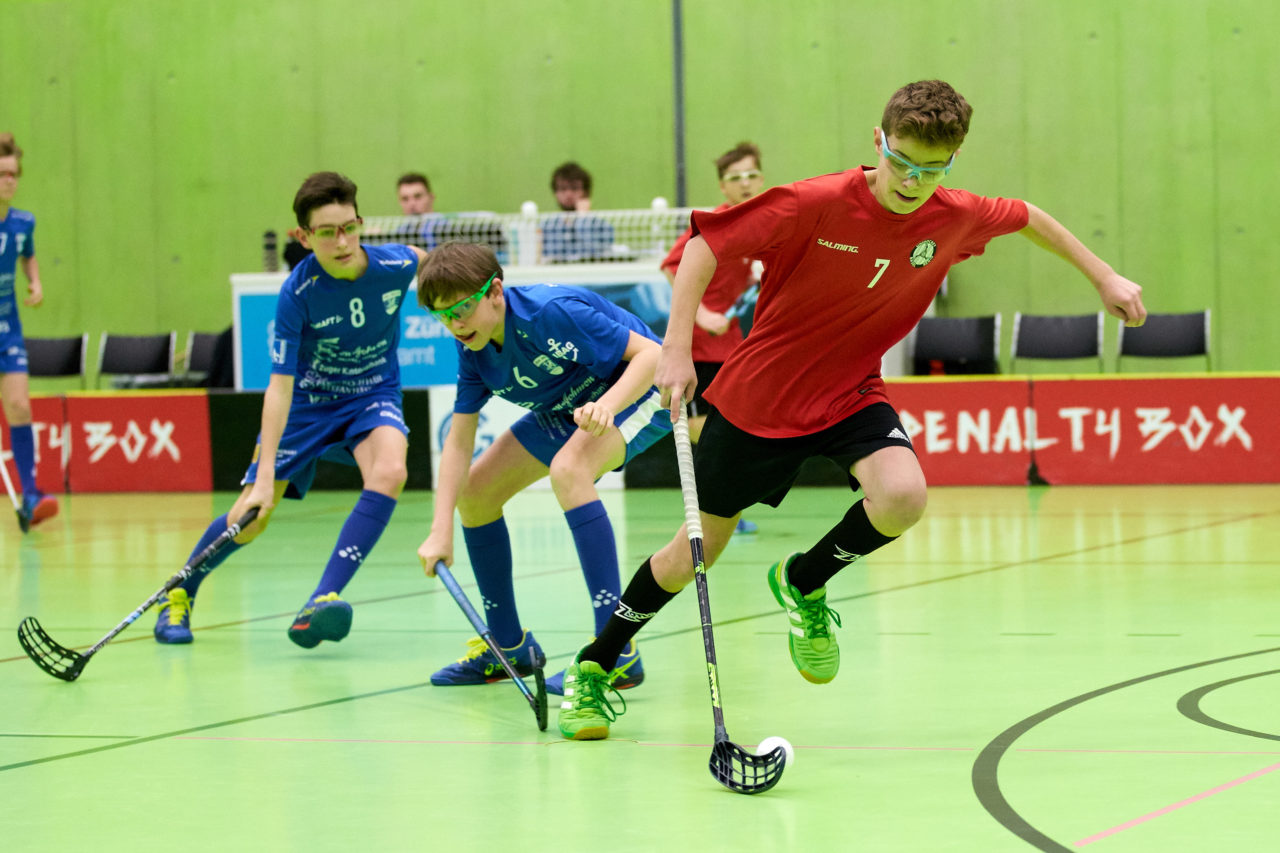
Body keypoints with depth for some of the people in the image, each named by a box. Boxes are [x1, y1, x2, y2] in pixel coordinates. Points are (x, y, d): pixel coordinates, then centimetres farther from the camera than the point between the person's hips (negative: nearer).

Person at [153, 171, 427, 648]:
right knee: (249, 519, 0)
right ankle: (180, 594, 29)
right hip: (307, 401, -1)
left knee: (388, 472, -32)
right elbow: (280, 385, -26)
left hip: (373, 396, 1)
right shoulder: (297, 293, -27)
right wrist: (264, 477, -31)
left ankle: (322, 601, -32)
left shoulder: (395, 265, -20)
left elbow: (420, 257, 8)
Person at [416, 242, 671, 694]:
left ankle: (618, 653, -36)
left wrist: (606, 406, -47)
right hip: (564, 410, 9)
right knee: (474, 492, 5)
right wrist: (441, 531, -19)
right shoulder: (473, 352, -10)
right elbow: (458, 442, -8)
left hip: (636, 392, -9)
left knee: (567, 470, -36)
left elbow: (652, 353, -30)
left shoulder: (550, 311, -32)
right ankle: (509, 645, 22)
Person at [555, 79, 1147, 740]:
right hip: (756, 400, -3)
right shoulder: (815, 204, -24)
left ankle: (802, 583, 4)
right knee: (697, 550, 6)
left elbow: (1026, 216, 11)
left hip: (851, 396, 3)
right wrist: (677, 348, -25)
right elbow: (706, 244, -18)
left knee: (902, 497, -27)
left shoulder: (955, 218, -11)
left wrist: (1102, 275, 15)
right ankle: (592, 667, 29)